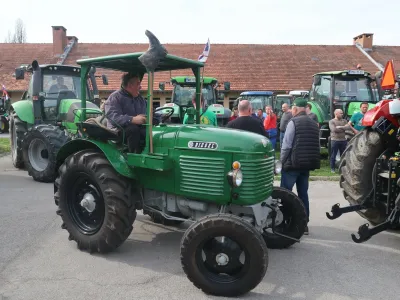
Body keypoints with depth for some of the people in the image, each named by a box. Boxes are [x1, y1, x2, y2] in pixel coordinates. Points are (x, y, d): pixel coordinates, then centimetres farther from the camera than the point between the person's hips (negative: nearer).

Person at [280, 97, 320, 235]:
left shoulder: (293, 122, -9)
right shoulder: (314, 124, 13)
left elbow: (286, 145, -12)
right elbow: (316, 145, 12)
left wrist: (282, 161, -2)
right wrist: (310, 161, 17)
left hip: (293, 163, -7)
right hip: (308, 164, 7)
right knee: (303, 194, 11)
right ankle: (304, 224, 14)